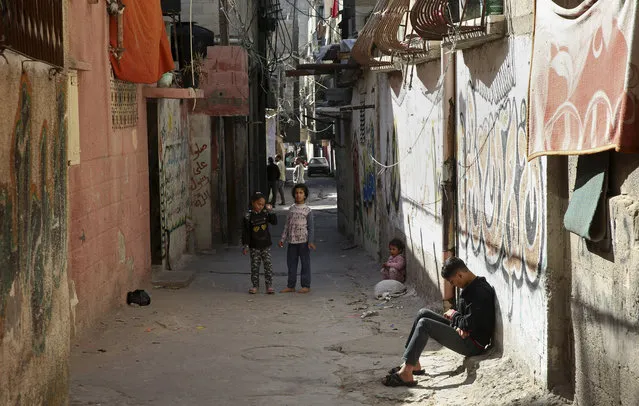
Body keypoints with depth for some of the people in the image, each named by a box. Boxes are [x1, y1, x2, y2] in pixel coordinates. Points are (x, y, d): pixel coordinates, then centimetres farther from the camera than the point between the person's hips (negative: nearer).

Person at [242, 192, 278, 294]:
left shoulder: (265, 213, 0)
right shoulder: (248, 216, -7)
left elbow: (274, 222, -6)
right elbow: (245, 232, -6)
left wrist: (270, 211, -14)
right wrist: (246, 245, -8)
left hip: (265, 245, 1)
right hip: (254, 246, -1)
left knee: (268, 265, -1)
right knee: (255, 266, 5)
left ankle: (269, 285, 3)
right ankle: (255, 285, 15)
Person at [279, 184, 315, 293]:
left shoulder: (307, 210, -3)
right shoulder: (291, 209, 10)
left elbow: (311, 227, -4)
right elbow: (287, 224, 13)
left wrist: (311, 241, -11)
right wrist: (283, 238, 10)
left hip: (303, 241, -5)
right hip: (292, 241, 5)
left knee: (305, 263, 1)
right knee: (291, 263, 9)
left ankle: (306, 286, 7)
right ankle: (291, 286, 16)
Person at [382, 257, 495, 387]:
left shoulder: (479, 291, -21)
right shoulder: (471, 287, 11)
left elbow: (470, 324, -24)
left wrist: (453, 315, -4)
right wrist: (459, 326, -8)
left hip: (473, 344, -11)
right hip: (463, 333, 11)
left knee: (424, 324, -20)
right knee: (423, 313, 7)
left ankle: (406, 373, -23)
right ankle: (413, 364, 4)